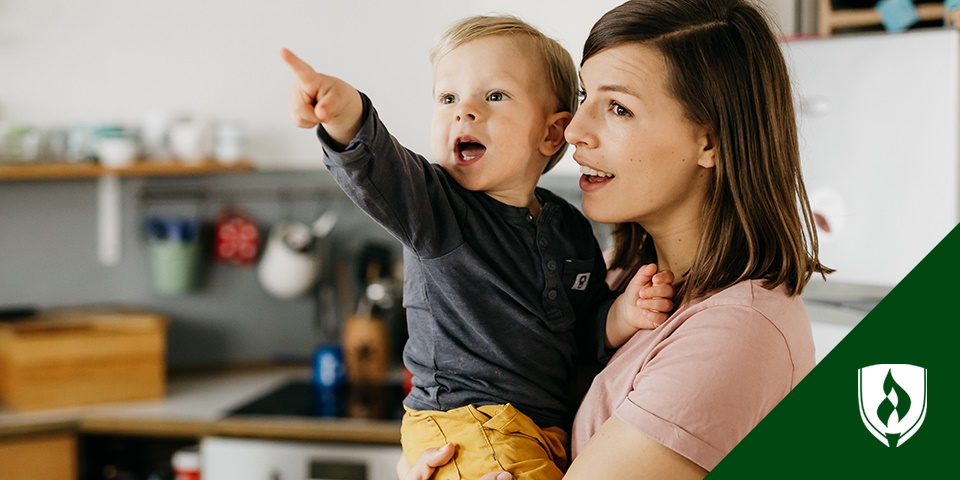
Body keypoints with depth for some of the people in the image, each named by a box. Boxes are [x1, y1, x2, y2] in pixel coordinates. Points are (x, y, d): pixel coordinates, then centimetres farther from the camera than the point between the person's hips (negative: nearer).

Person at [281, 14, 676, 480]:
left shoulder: (570, 229, 6)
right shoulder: (434, 206, -8)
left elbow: (586, 334, 14)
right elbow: (378, 172, -30)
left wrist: (623, 314, -6)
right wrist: (347, 118, -49)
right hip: (464, 428, -5)